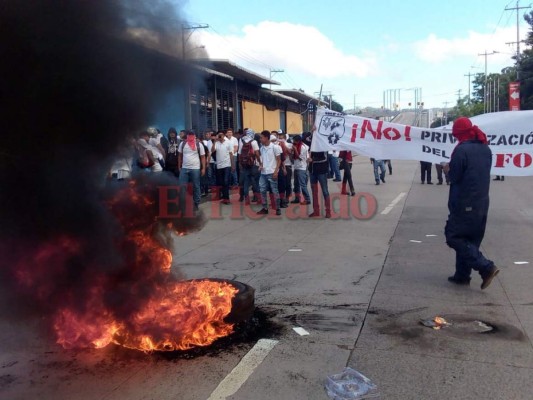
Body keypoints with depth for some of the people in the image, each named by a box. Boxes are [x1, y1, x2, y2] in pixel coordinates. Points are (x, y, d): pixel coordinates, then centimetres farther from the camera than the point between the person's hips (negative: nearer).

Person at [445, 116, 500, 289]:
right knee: (471, 240, 14)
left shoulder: (461, 150, -16)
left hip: (464, 204, -8)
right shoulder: (486, 149, 9)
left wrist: (450, 168, 6)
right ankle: (462, 275, 20)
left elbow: (454, 177, -15)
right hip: (482, 203, 8)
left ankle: (486, 267, -8)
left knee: (454, 237, 0)